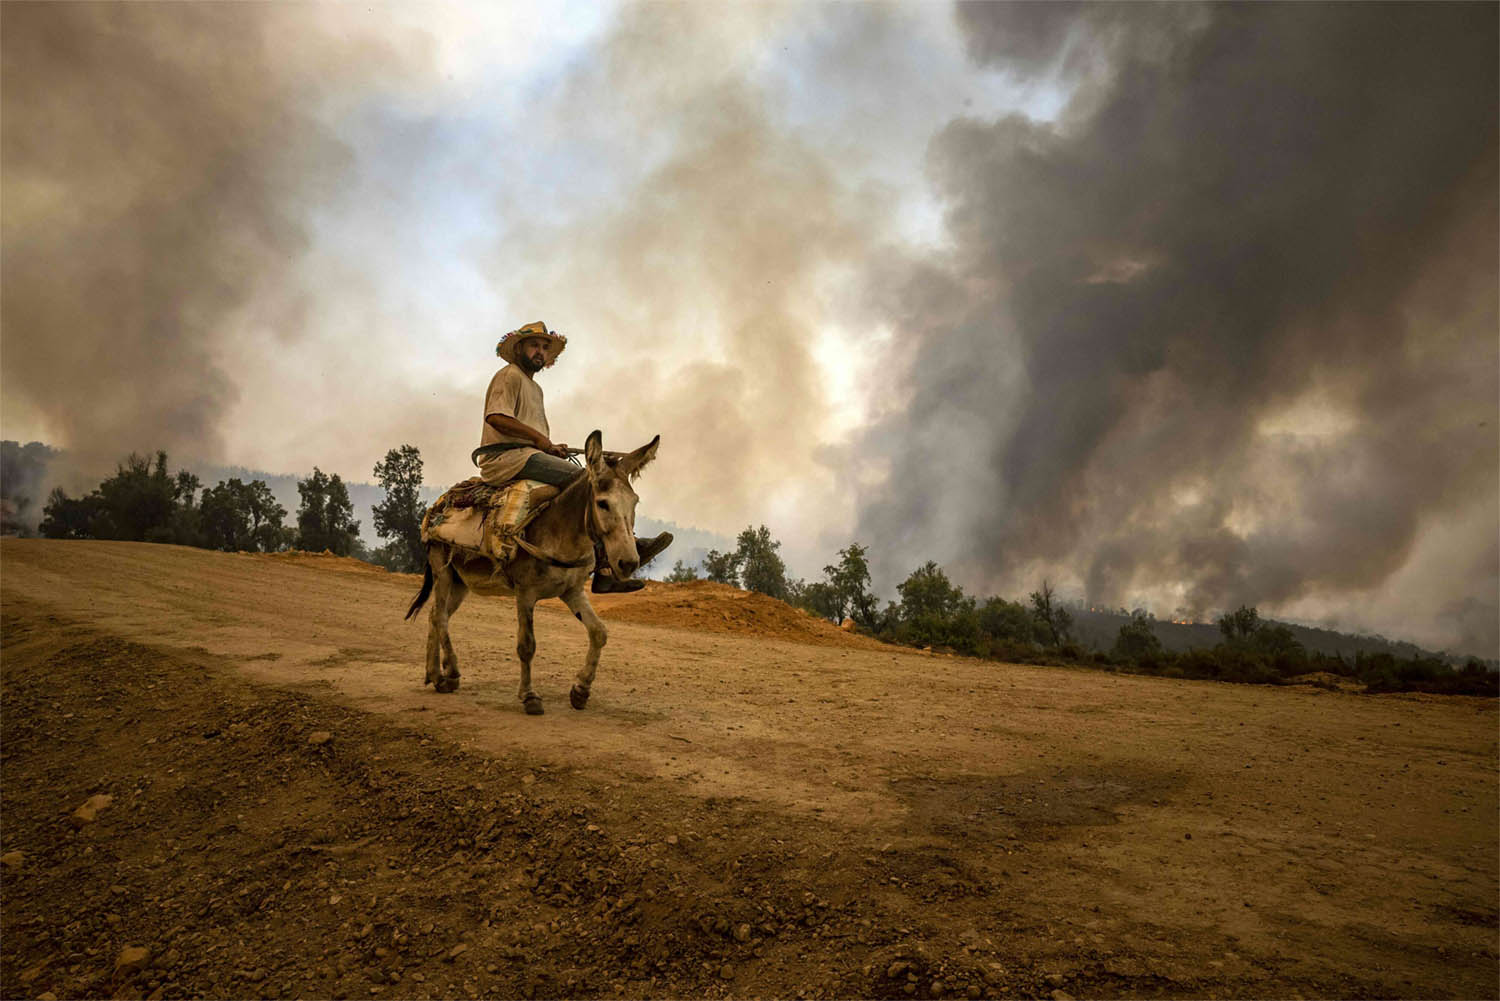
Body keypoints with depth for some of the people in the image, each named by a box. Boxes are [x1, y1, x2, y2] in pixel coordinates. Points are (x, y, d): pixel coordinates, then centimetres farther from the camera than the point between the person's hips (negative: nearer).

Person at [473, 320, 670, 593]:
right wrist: (538, 437, -15)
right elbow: (496, 417, -17)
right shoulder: (509, 376, 0)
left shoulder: (535, 387, 30)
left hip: (527, 454, 10)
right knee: (581, 477, -25)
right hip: (505, 458, -10)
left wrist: (551, 447, 9)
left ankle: (605, 573, -14)